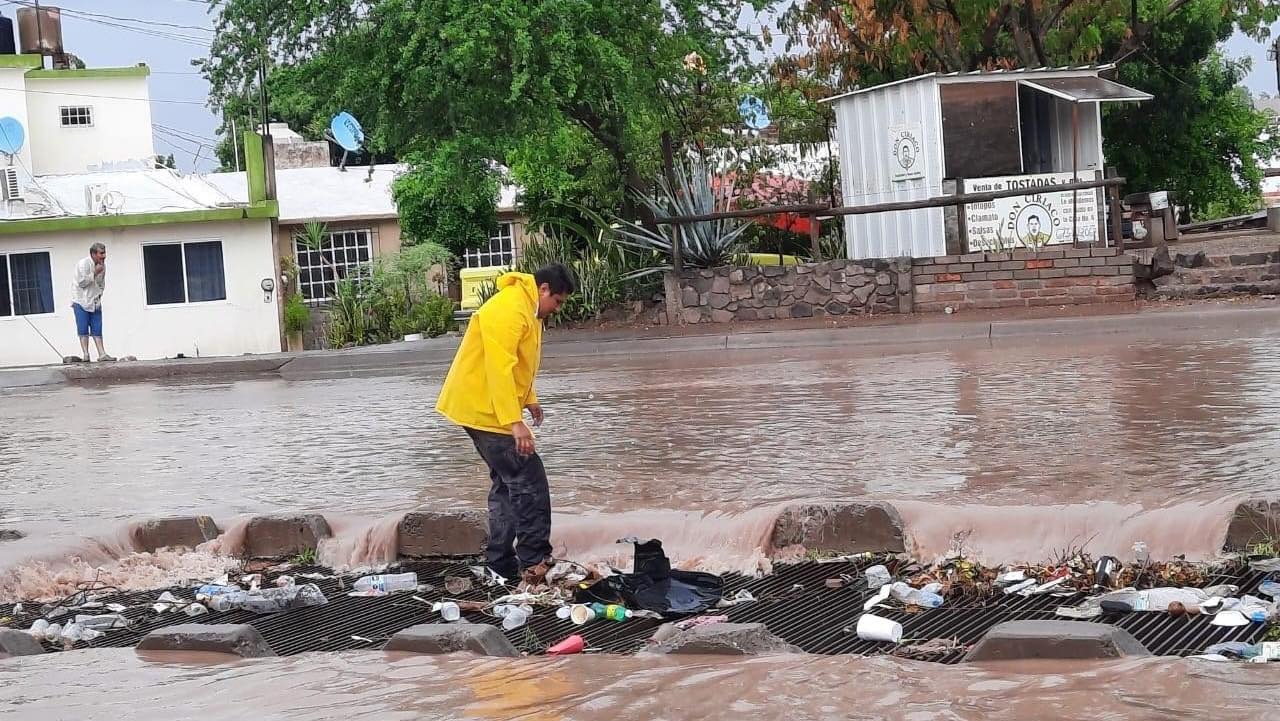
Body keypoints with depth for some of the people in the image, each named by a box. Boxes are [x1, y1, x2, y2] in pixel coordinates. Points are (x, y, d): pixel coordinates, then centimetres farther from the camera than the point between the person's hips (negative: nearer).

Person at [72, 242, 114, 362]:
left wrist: (99, 295, 7)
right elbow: (82, 282, -19)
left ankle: (102, 354, -1)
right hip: (82, 302, -6)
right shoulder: (83, 264, -14)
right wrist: (95, 273, -19)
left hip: (95, 303, 6)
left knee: (97, 330, 2)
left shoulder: (102, 266, 7)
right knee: (83, 329, -4)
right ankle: (85, 354, -2)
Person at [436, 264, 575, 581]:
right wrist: (514, 422, -32)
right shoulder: (508, 310, -22)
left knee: (506, 483, 15)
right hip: (484, 409, -11)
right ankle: (535, 563, -5)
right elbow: (499, 368, -29)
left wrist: (528, 398, 20)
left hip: (484, 409, 11)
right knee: (530, 483, -9)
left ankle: (501, 561, 21)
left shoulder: (526, 308, 12)